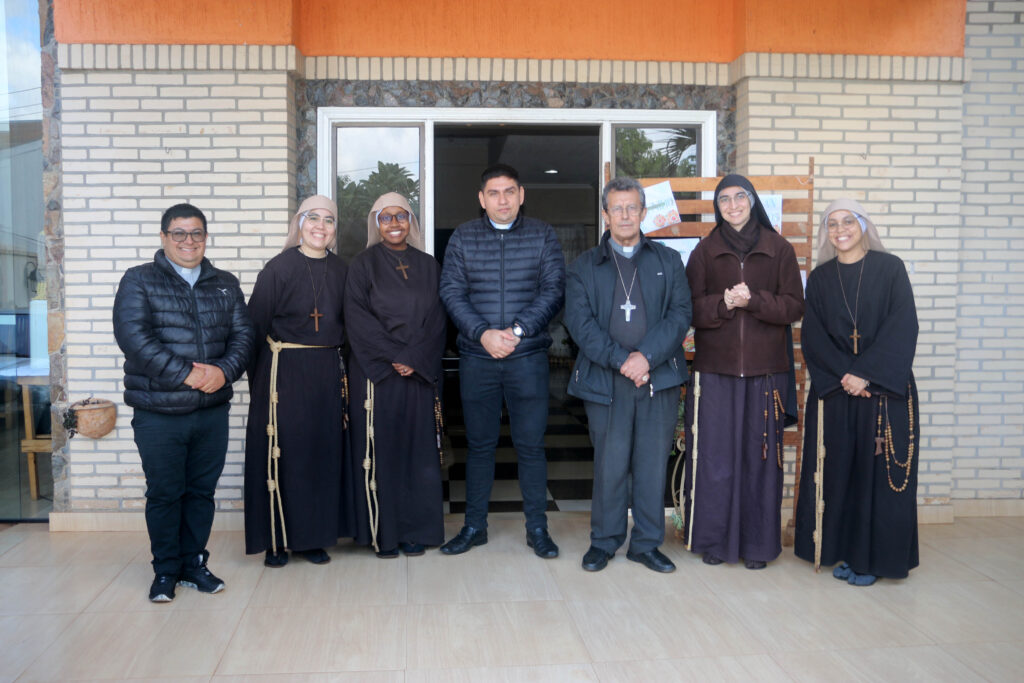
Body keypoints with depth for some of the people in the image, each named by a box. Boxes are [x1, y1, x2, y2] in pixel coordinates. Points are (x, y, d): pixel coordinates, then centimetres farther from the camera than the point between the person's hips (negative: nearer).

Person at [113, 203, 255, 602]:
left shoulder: (226, 284, 12)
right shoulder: (139, 281, -1)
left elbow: (242, 334, 5)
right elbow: (132, 335, -14)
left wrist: (224, 370, -15)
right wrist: (185, 374, -20)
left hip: (213, 411, 3)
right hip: (158, 413, -3)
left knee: (202, 491, 12)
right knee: (164, 494, 6)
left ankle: (194, 563, 26)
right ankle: (166, 570, 22)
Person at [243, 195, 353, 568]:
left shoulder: (340, 270, 8)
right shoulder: (279, 268, -5)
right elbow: (256, 325, -5)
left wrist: (338, 365, 5)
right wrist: (258, 380, -9)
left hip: (327, 373, 4)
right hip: (284, 370, -4)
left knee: (323, 451, 7)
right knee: (282, 453, 1)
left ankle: (314, 537, 20)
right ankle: (276, 540, 14)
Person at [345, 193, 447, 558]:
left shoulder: (428, 266, 12)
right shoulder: (363, 265, 4)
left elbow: (438, 319, 5)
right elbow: (357, 318, -6)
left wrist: (415, 358, -8)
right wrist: (392, 356, -13)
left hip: (420, 373, 3)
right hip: (376, 373, -2)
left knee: (418, 447, 4)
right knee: (381, 449, -1)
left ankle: (415, 530, 14)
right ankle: (382, 532, 8)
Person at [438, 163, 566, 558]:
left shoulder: (543, 236, 5)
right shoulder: (463, 238, 7)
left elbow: (554, 291, -2)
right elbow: (451, 292, 0)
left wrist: (517, 331, -14)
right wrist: (483, 333, -14)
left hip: (528, 356, -1)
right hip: (477, 358, 1)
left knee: (531, 444, 3)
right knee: (479, 443, 8)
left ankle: (537, 528, 16)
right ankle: (474, 526, 20)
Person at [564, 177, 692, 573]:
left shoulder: (668, 261, 13)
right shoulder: (584, 267, 9)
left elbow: (680, 314, 2)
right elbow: (579, 322, -2)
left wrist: (647, 356, -12)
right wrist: (620, 360, -13)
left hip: (659, 378, 1)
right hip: (605, 380, -1)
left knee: (652, 463, 6)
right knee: (609, 463, 2)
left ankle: (646, 543, 19)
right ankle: (604, 541, 18)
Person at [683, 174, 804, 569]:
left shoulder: (779, 249, 7)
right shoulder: (705, 251, 9)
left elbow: (795, 306, 1)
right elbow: (690, 308, 3)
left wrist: (753, 300, -13)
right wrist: (723, 303, -15)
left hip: (765, 371, 0)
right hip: (715, 371, 0)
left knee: (761, 456, 2)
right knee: (715, 456, 1)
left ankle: (758, 544, 15)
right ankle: (714, 540, 14)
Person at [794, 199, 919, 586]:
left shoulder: (890, 268, 0)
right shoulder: (820, 278, 7)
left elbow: (902, 326, -8)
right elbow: (812, 336, 1)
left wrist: (867, 373, -15)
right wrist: (843, 374, -12)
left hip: (885, 389, -2)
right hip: (833, 390, 2)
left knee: (879, 470, 0)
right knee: (837, 470, 4)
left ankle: (872, 557, 11)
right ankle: (842, 550, 15)